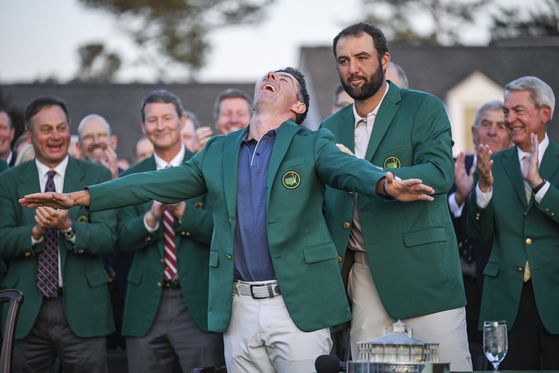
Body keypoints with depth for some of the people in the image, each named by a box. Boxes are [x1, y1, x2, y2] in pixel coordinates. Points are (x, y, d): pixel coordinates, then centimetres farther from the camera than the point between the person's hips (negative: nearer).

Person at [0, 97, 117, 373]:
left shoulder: (96, 176, 5)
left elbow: (107, 238, -5)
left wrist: (68, 226, -23)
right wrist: (36, 231, -20)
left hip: (82, 311, -1)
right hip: (26, 313, 1)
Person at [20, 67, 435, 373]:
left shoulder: (313, 145, 5)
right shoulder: (218, 152, 17)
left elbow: (350, 169, -14)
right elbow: (159, 183, 14)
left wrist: (386, 184, -38)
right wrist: (80, 197, 7)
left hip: (298, 305, -4)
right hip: (240, 309, 4)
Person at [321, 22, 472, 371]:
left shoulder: (424, 109, 1)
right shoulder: (331, 128, 16)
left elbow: (440, 174, -13)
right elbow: (323, 202, 19)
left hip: (421, 266, -4)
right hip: (362, 273, 4)